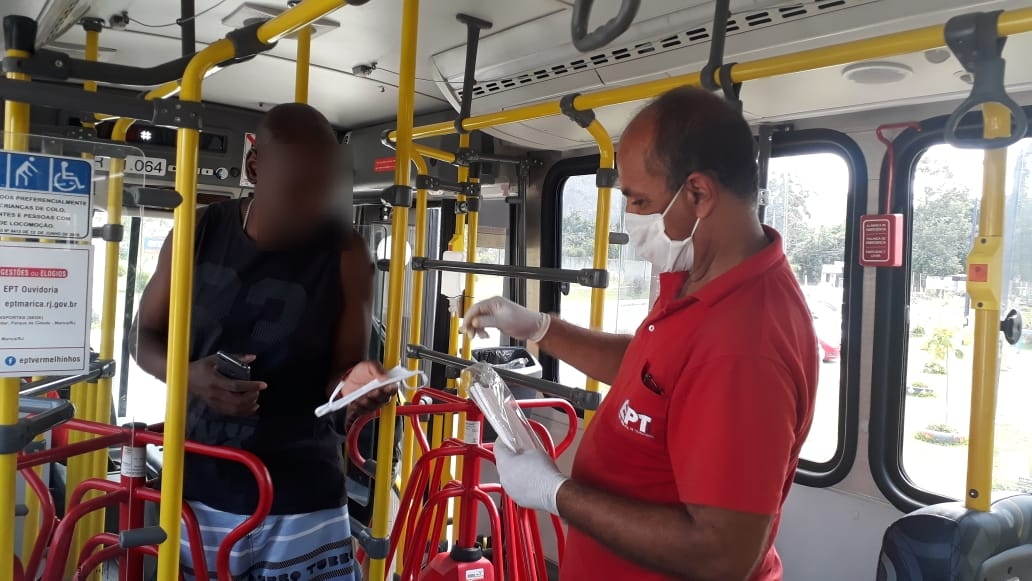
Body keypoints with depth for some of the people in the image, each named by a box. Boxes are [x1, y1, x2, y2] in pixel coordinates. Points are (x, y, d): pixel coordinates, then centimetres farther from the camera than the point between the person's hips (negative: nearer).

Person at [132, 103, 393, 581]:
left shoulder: (346, 255, -10)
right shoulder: (199, 233, -4)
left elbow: (343, 365, -4)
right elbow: (146, 335, 6)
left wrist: (352, 385, -28)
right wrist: (190, 375, -15)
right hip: (196, 484, 2)